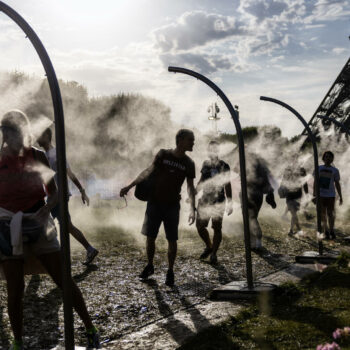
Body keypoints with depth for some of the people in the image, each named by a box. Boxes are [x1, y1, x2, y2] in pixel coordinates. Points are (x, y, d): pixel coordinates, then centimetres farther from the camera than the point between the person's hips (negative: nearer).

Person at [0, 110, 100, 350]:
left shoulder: (38, 157, -3)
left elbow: (54, 193, 3)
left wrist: (46, 210, -16)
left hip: (40, 228, 1)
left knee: (65, 282, 3)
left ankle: (91, 330, 16)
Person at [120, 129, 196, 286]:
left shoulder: (189, 164, -2)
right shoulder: (163, 154, -3)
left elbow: (190, 187, -3)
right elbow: (149, 171, 3)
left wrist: (192, 209, -15)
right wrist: (129, 186, -1)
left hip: (172, 206, 0)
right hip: (154, 203, 0)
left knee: (172, 240, -2)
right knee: (150, 237, 4)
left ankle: (170, 271, 16)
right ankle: (149, 266, 26)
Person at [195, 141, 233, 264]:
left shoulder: (224, 166, -3)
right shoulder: (205, 164, 9)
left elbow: (227, 186, 0)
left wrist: (230, 203, -3)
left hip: (218, 201, -4)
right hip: (205, 199, 4)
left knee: (217, 228, -2)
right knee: (200, 226, 5)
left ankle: (214, 253, 12)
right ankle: (208, 247, 29)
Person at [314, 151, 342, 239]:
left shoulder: (335, 170, 3)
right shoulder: (318, 168, 7)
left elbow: (337, 184, 5)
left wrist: (340, 197, 2)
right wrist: (314, 194, 7)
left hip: (330, 195, -1)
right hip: (320, 195, 1)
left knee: (330, 214, -3)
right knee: (323, 214, 4)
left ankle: (331, 231, 14)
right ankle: (326, 232, 16)